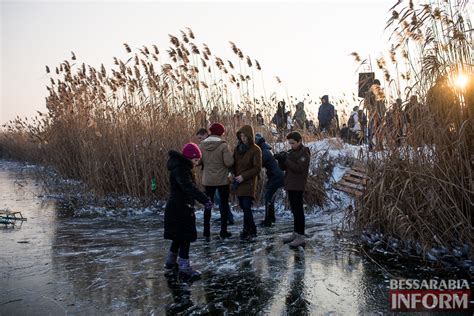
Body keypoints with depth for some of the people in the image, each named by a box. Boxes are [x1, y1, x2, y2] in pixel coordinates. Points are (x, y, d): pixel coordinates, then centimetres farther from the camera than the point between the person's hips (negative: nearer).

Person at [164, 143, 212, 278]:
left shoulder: (183, 167, 12)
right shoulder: (180, 170, -22)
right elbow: (189, 187, -38)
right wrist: (204, 200, -47)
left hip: (178, 207, 11)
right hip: (180, 209, -11)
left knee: (179, 236, 20)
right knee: (185, 237, -5)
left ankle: (171, 261, 34)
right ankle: (184, 267, 1)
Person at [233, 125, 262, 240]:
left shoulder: (255, 150, -7)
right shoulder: (238, 148, 9)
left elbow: (257, 168, -10)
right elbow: (234, 163, 16)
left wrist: (244, 176, -16)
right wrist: (234, 175, 0)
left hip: (248, 182, -6)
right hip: (238, 182, 6)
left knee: (246, 206, -11)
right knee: (243, 206, 10)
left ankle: (247, 231, 0)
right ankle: (252, 230, 23)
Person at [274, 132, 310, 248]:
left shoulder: (304, 153, -9)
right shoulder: (291, 152, 15)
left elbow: (299, 168, -21)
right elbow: (283, 168, 13)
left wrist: (286, 159, -22)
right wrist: (281, 159, -6)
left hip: (297, 187, -8)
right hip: (290, 186, 8)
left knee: (298, 210, -7)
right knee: (294, 210, 14)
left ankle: (301, 237, -4)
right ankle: (295, 233, 22)